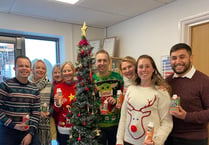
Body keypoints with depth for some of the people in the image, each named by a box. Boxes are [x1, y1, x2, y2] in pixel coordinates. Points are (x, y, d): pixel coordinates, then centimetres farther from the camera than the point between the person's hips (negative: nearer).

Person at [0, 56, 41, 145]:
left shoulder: (34, 90, 4)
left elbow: (36, 113, 3)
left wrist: (30, 133, -6)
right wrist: (14, 125, -14)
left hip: (29, 130, 3)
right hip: (8, 131, -3)